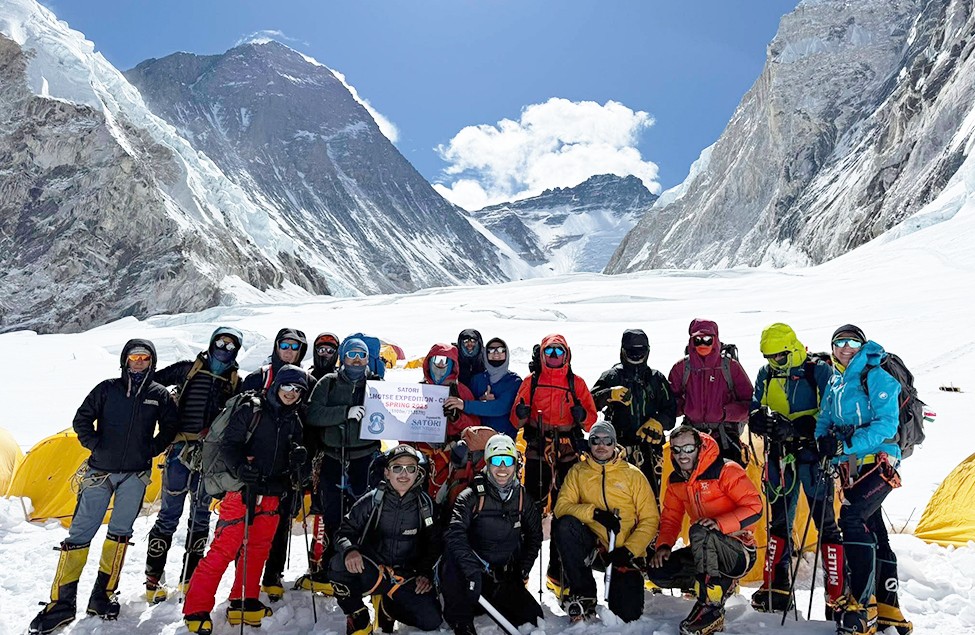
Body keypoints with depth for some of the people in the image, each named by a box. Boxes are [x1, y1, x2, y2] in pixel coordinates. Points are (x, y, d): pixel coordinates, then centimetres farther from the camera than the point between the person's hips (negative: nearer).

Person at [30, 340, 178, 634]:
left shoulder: (160, 395, 3)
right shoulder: (107, 389, 1)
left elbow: (169, 429, 11)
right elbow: (81, 420, 6)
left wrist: (150, 450, 1)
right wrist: (96, 445, -5)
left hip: (135, 475, 0)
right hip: (100, 471, 0)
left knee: (119, 533, 3)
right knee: (80, 532, 0)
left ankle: (102, 596, 15)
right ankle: (61, 603, 7)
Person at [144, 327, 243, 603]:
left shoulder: (236, 381, 10)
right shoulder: (190, 369, 5)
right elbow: (153, 381, 9)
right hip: (182, 449, -2)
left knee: (201, 515, 9)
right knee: (170, 514, -1)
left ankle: (189, 578, 21)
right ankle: (153, 579, 10)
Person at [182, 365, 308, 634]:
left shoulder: (294, 421, 14)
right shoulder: (251, 409, -4)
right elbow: (228, 443, -8)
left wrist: (298, 457, -5)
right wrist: (240, 467, -26)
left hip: (271, 495, 6)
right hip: (242, 490, -6)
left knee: (257, 551, 13)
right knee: (223, 550, -7)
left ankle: (243, 606, 26)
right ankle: (196, 611, 1)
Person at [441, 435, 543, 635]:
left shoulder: (523, 499, 3)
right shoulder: (471, 496, -12)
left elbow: (534, 536, 15)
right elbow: (454, 534, -25)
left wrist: (522, 570, 3)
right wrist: (474, 569, -37)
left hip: (506, 579, 5)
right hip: (471, 575, -4)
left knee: (533, 618, -6)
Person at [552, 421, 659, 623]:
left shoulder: (633, 474, 3)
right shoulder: (577, 472, 6)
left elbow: (650, 520, 0)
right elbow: (561, 507, -7)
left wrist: (629, 550, -14)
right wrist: (594, 513, -23)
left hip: (626, 552, -1)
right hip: (592, 545, 1)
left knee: (627, 614, -15)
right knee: (564, 525, -29)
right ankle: (584, 594, -14)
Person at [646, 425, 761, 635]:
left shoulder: (726, 470, -16)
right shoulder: (675, 481, 5)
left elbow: (754, 507, -22)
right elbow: (670, 518, 10)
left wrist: (719, 523, -34)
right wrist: (664, 545, -8)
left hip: (741, 553, -7)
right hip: (707, 551, 8)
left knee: (699, 532, -36)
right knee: (657, 571, -7)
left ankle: (710, 606, -24)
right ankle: (720, 584, 8)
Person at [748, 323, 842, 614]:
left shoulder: (819, 371, -7)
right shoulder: (765, 375, 8)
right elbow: (755, 413, 9)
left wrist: (797, 427, -25)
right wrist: (762, 419, -16)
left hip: (812, 453, -5)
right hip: (780, 456, 5)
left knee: (825, 522, -2)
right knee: (778, 521, 11)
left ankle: (837, 592, 6)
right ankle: (776, 587, 21)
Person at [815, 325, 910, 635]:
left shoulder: (876, 377, -8)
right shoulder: (835, 383, 14)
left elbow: (886, 424, -16)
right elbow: (824, 420, 14)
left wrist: (847, 443, -26)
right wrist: (825, 440, -9)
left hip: (878, 463, -8)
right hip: (852, 468, 8)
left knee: (852, 518, -23)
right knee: (873, 532, 13)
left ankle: (861, 606, -19)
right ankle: (888, 609, 24)